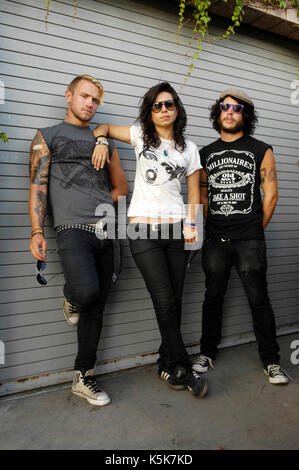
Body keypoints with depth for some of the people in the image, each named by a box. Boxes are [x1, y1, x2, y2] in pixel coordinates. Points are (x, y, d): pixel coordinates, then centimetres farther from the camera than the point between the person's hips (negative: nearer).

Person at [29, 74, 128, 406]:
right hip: (73, 230, -4)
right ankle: (71, 296, 11)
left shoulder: (105, 143, 22)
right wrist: (37, 232, -9)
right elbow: (37, 187, 2)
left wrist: (97, 204, 7)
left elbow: (120, 187, 25)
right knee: (88, 291, -28)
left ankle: (83, 379, 19)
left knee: (96, 307, 5)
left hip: (104, 232, 5)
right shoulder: (48, 136, 11)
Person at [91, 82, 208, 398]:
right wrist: (101, 141, 1)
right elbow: (105, 128, 24)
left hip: (176, 230, 2)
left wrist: (191, 224, -2)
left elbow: (193, 191, 12)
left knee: (173, 302, 4)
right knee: (165, 302, -7)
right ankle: (183, 368, 9)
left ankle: (168, 366, 20)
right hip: (143, 231, -2)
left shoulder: (189, 148, 14)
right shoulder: (140, 136, 11)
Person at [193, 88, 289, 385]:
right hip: (214, 241, 3)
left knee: (258, 299, 0)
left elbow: (270, 195, 4)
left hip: (249, 241, -2)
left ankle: (271, 361, 15)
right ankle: (207, 353, 25)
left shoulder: (261, 151, 6)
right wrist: (214, 226, 8)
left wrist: (255, 231, 3)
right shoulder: (205, 154, 14)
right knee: (213, 297, 10)